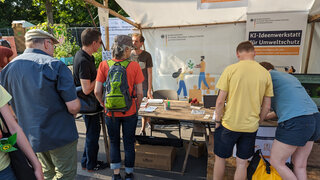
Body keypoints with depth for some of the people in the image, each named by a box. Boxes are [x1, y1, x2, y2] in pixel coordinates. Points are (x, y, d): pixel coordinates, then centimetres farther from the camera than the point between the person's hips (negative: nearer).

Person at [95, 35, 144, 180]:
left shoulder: (104, 65, -8)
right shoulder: (134, 66, -12)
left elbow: (97, 92, -7)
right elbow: (139, 93, -10)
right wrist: (136, 108, 7)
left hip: (111, 112, 1)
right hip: (129, 112, -1)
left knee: (114, 143, 21)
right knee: (129, 143, 17)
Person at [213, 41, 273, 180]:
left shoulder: (231, 69, -11)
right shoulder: (265, 74, 0)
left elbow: (220, 101, -12)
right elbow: (266, 107, 4)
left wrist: (217, 121, 1)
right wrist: (256, 122, 18)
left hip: (229, 124, -3)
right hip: (251, 127, 3)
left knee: (220, 158, 17)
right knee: (242, 163, 17)